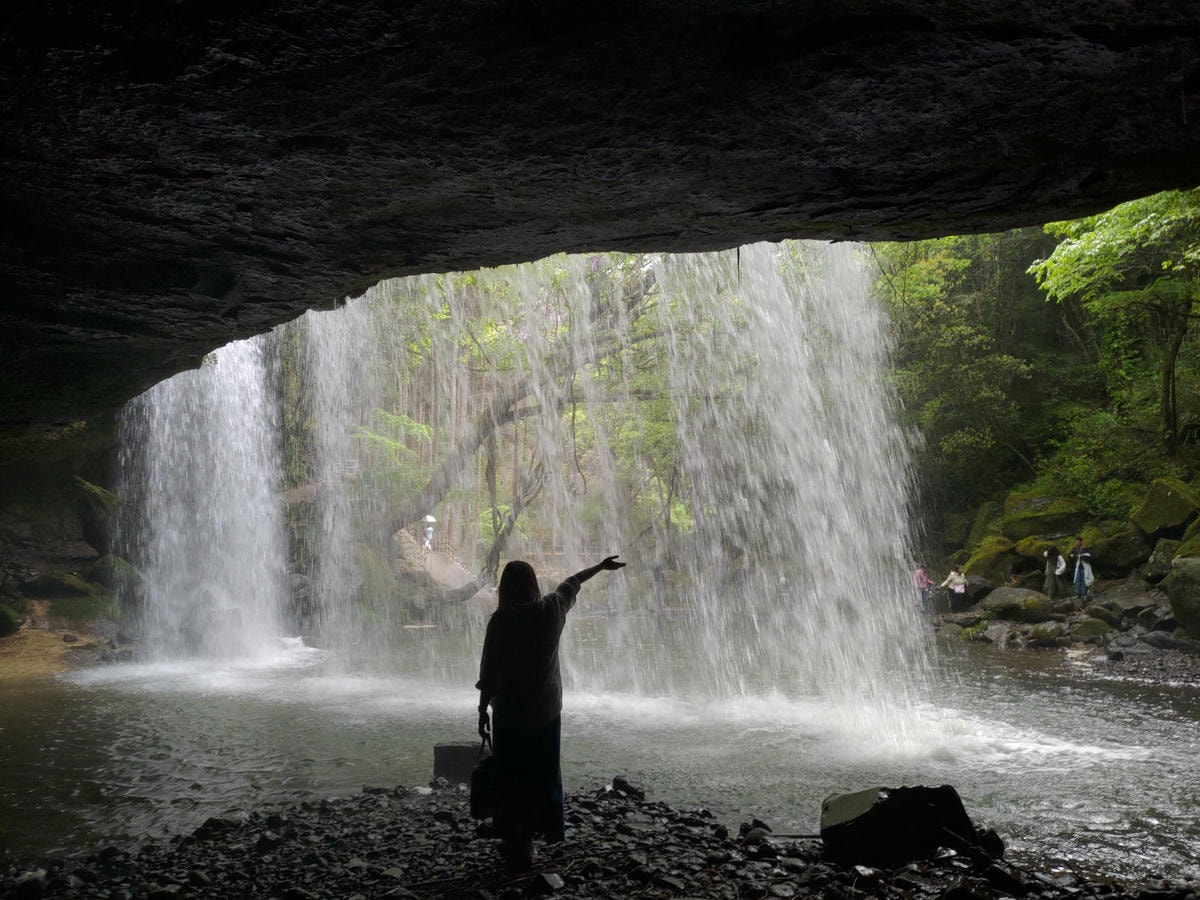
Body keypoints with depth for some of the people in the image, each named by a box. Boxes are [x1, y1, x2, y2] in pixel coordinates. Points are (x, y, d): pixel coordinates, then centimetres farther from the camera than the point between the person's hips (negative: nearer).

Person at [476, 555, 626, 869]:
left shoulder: (501, 620, -15)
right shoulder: (552, 610, -5)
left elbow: (489, 671, -12)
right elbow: (571, 584, 14)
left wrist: (483, 709, -2)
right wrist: (599, 567, 32)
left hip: (510, 713, -4)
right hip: (546, 710, 4)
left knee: (512, 777, 5)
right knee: (543, 773, 16)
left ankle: (517, 842, 8)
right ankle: (545, 829, 29)